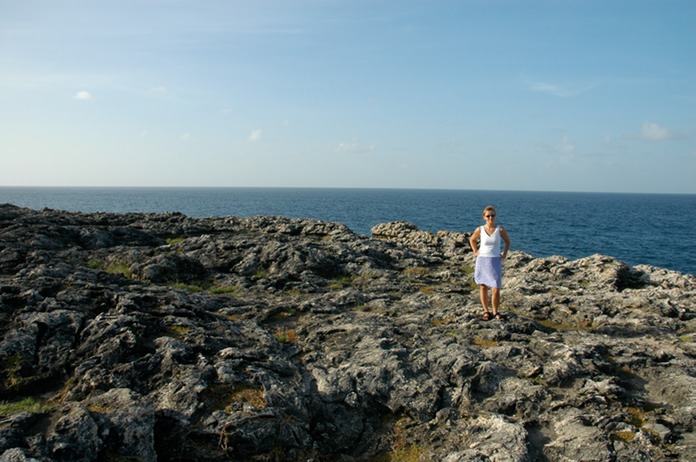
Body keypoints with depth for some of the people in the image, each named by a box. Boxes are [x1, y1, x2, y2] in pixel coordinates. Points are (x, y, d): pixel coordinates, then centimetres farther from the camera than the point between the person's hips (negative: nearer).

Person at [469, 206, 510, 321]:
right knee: (483, 288, 8)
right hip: (482, 261, 1)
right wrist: (475, 251, 5)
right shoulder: (480, 230, -4)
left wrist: (504, 255, 3)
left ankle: (496, 312, 14)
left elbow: (507, 242, 11)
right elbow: (472, 240, 15)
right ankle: (486, 311, 21)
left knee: (496, 290, -5)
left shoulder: (500, 230, -6)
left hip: (495, 262, -1)